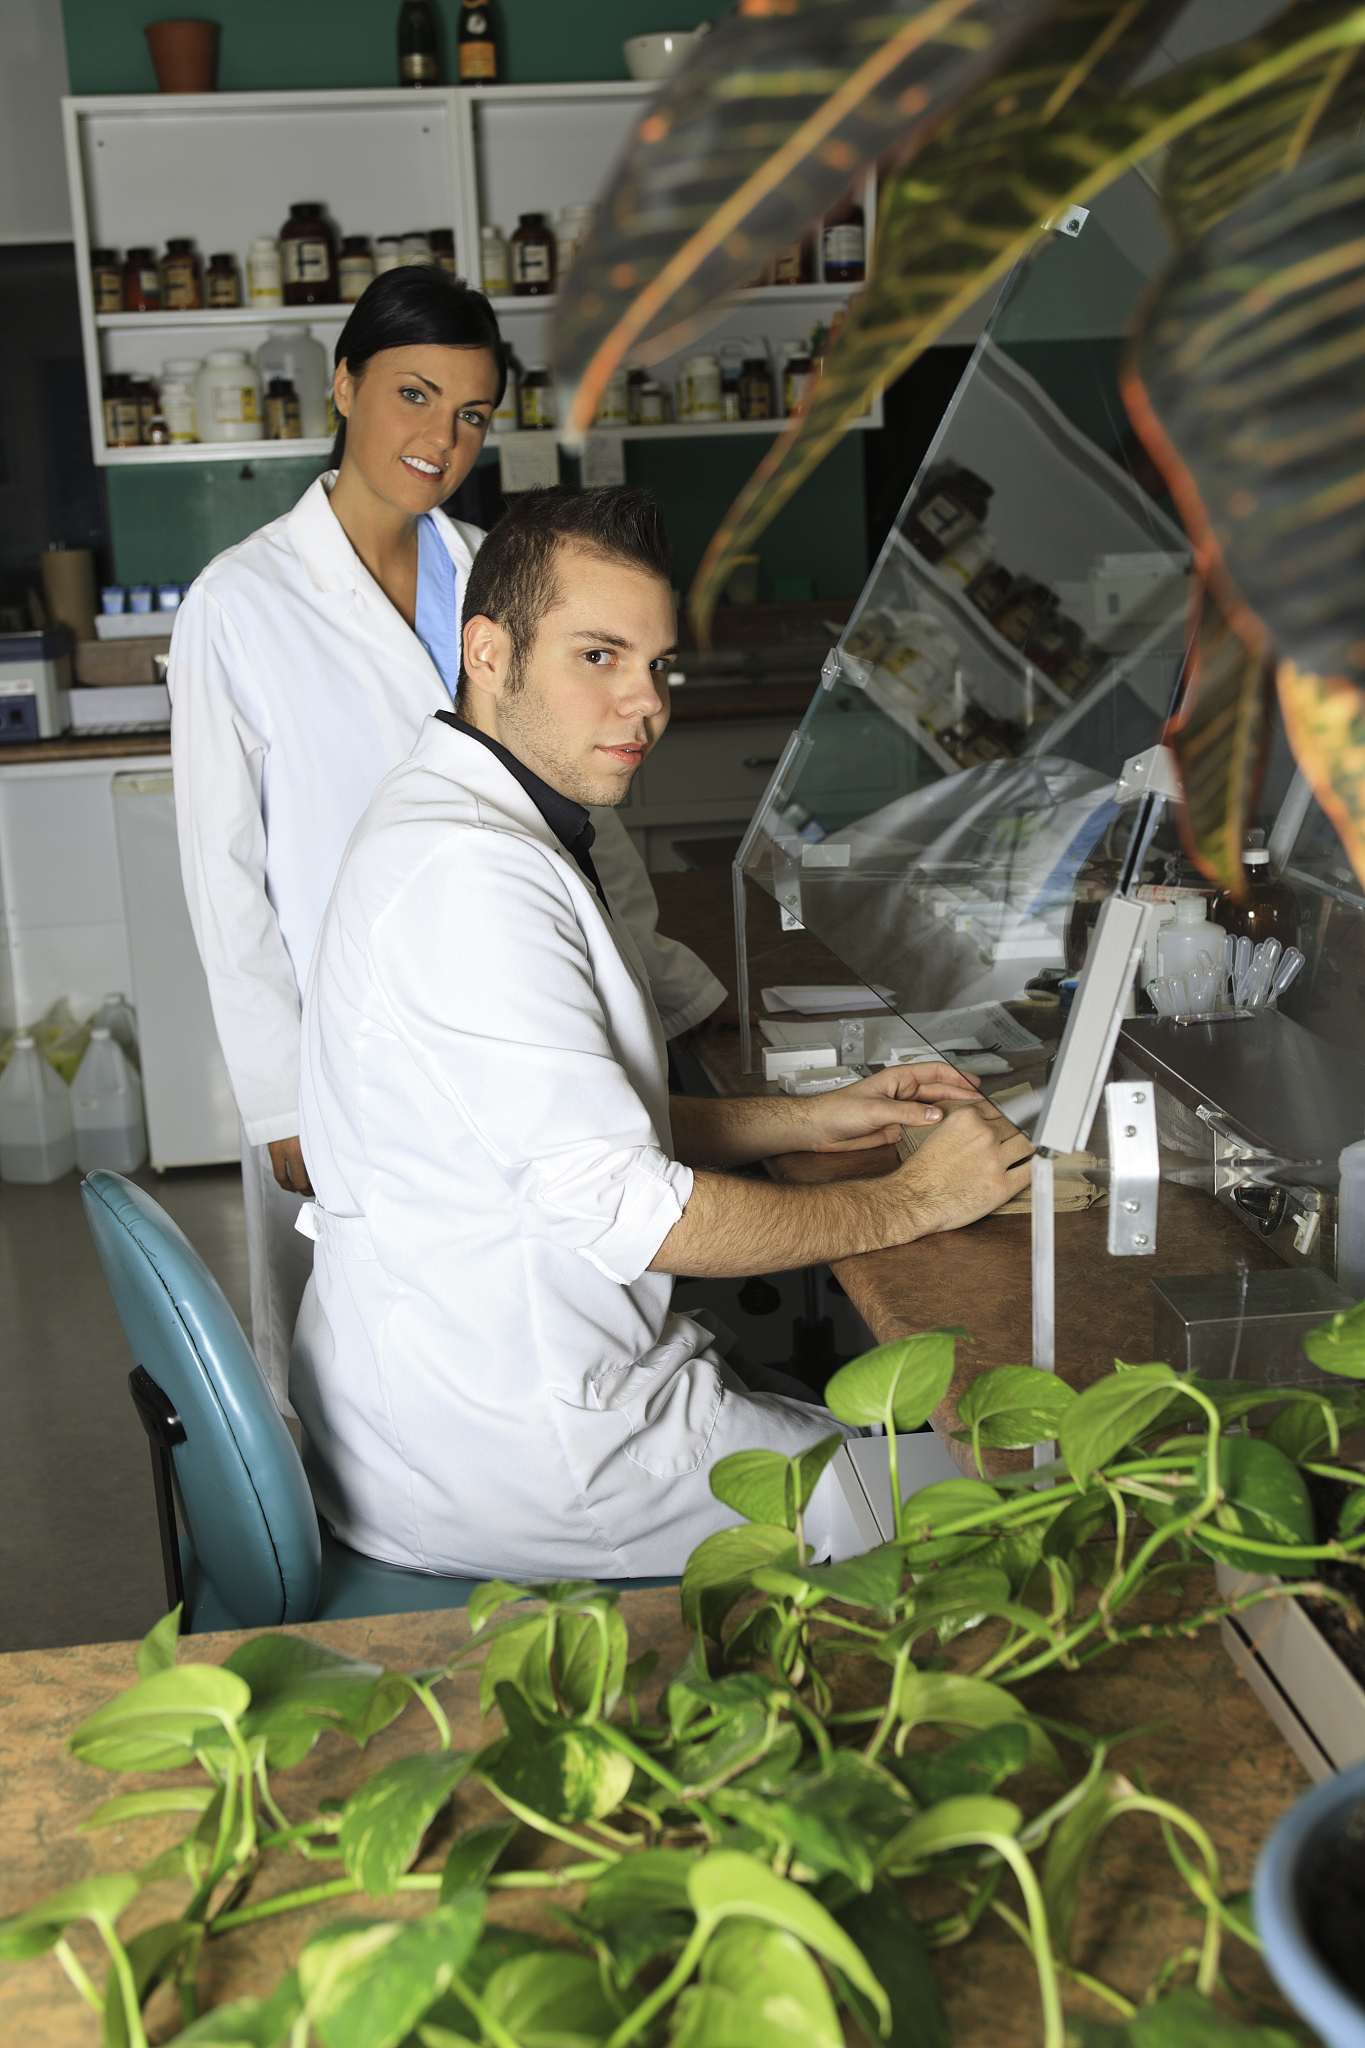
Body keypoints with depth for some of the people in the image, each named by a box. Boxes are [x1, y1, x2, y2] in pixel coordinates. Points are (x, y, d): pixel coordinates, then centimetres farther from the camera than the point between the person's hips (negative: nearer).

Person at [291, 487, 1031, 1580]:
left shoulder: (490, 830, 10)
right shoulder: (468, 871, -24)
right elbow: (623, 1210, -26)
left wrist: (812, 1118, 9)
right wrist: (911, 1199, -15)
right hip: (517, 1467, -10)